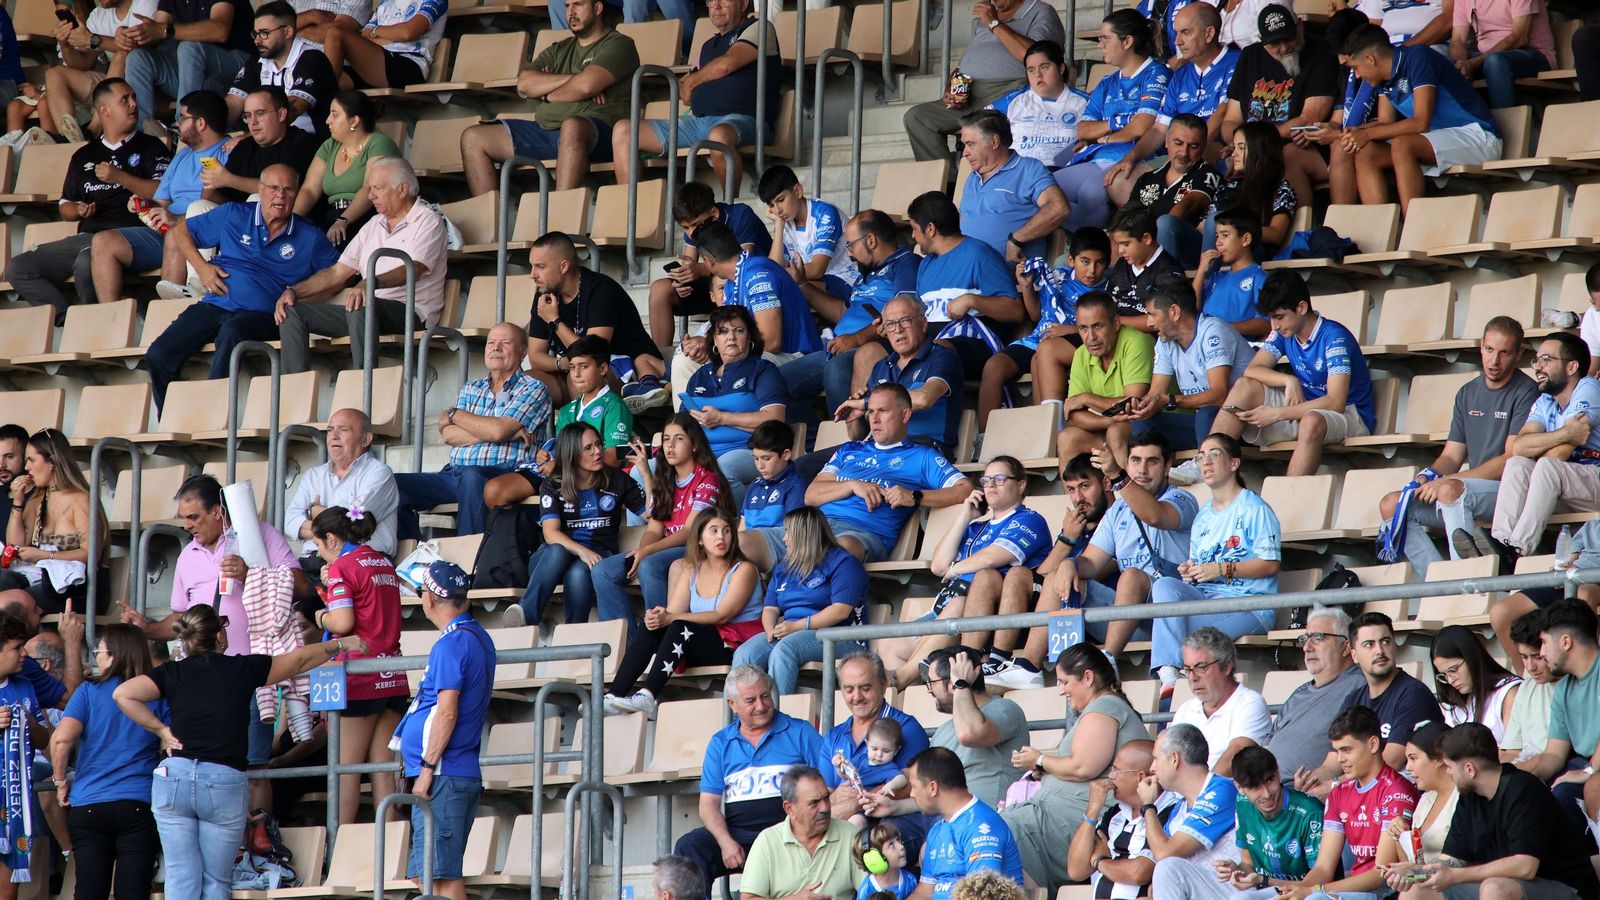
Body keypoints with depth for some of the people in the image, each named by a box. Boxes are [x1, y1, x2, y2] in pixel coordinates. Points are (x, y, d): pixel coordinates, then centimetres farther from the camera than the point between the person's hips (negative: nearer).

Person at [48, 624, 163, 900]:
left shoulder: (89, 691, -1)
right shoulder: (157, 695, 3)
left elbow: (61, 739, -13)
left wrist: (61, 781, 2)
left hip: (87, 805, 0)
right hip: (140, 805, 0)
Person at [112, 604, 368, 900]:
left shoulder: (172, 673, 7)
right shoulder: (242, 669, 5)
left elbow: (123, 694, -6)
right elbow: (300, 660, 17)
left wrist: (160, 730, 3)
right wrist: (341, 644, 33)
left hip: (174, 776, 1)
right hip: (225, 780, -1)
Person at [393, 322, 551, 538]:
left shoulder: (533, 389, 6)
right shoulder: (471, 389, 23)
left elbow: (498, 430, -11)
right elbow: (448, 435, 5)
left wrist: (454, 415, 5)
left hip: (501, 473, -6)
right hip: (454, 474, 6)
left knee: (471, 477, -41)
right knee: (392, 486, -14)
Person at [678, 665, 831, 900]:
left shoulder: (800, 733, 11)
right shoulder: (721, 743, 17)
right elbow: (709, 804, 10)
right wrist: (726, 842, -9)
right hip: (737, 834, 3)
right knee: (689, 846, -24)